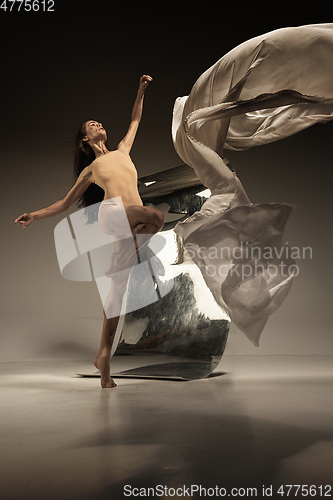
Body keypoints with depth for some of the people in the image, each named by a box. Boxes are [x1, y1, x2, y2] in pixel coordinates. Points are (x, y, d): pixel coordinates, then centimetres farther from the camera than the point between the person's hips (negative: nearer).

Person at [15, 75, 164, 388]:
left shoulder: (122, 151, 31)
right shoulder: (89, 170, 22)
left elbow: (135, 121, 39)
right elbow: (65, 203, 26)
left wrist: (141, 91, 31)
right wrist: (34, 215, 19)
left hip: (130, 224, 3)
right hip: (112, 213, -3)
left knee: (118, 289, 0)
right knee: (156, 216, -34)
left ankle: (103, 356, 6)